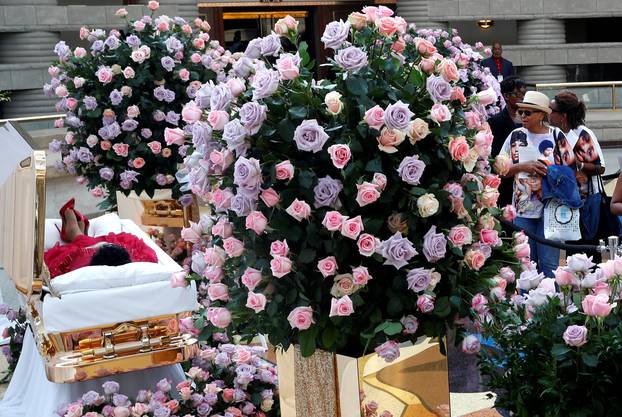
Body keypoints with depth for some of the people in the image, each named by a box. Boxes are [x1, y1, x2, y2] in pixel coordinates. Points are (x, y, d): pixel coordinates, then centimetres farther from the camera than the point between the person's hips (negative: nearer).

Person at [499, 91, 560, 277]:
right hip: (522, 210, 2)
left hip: (549, 208, -2)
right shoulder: (516, 136, 8)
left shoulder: (556, 136, 2)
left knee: (549, 263, -2)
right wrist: (523, 167, -9)